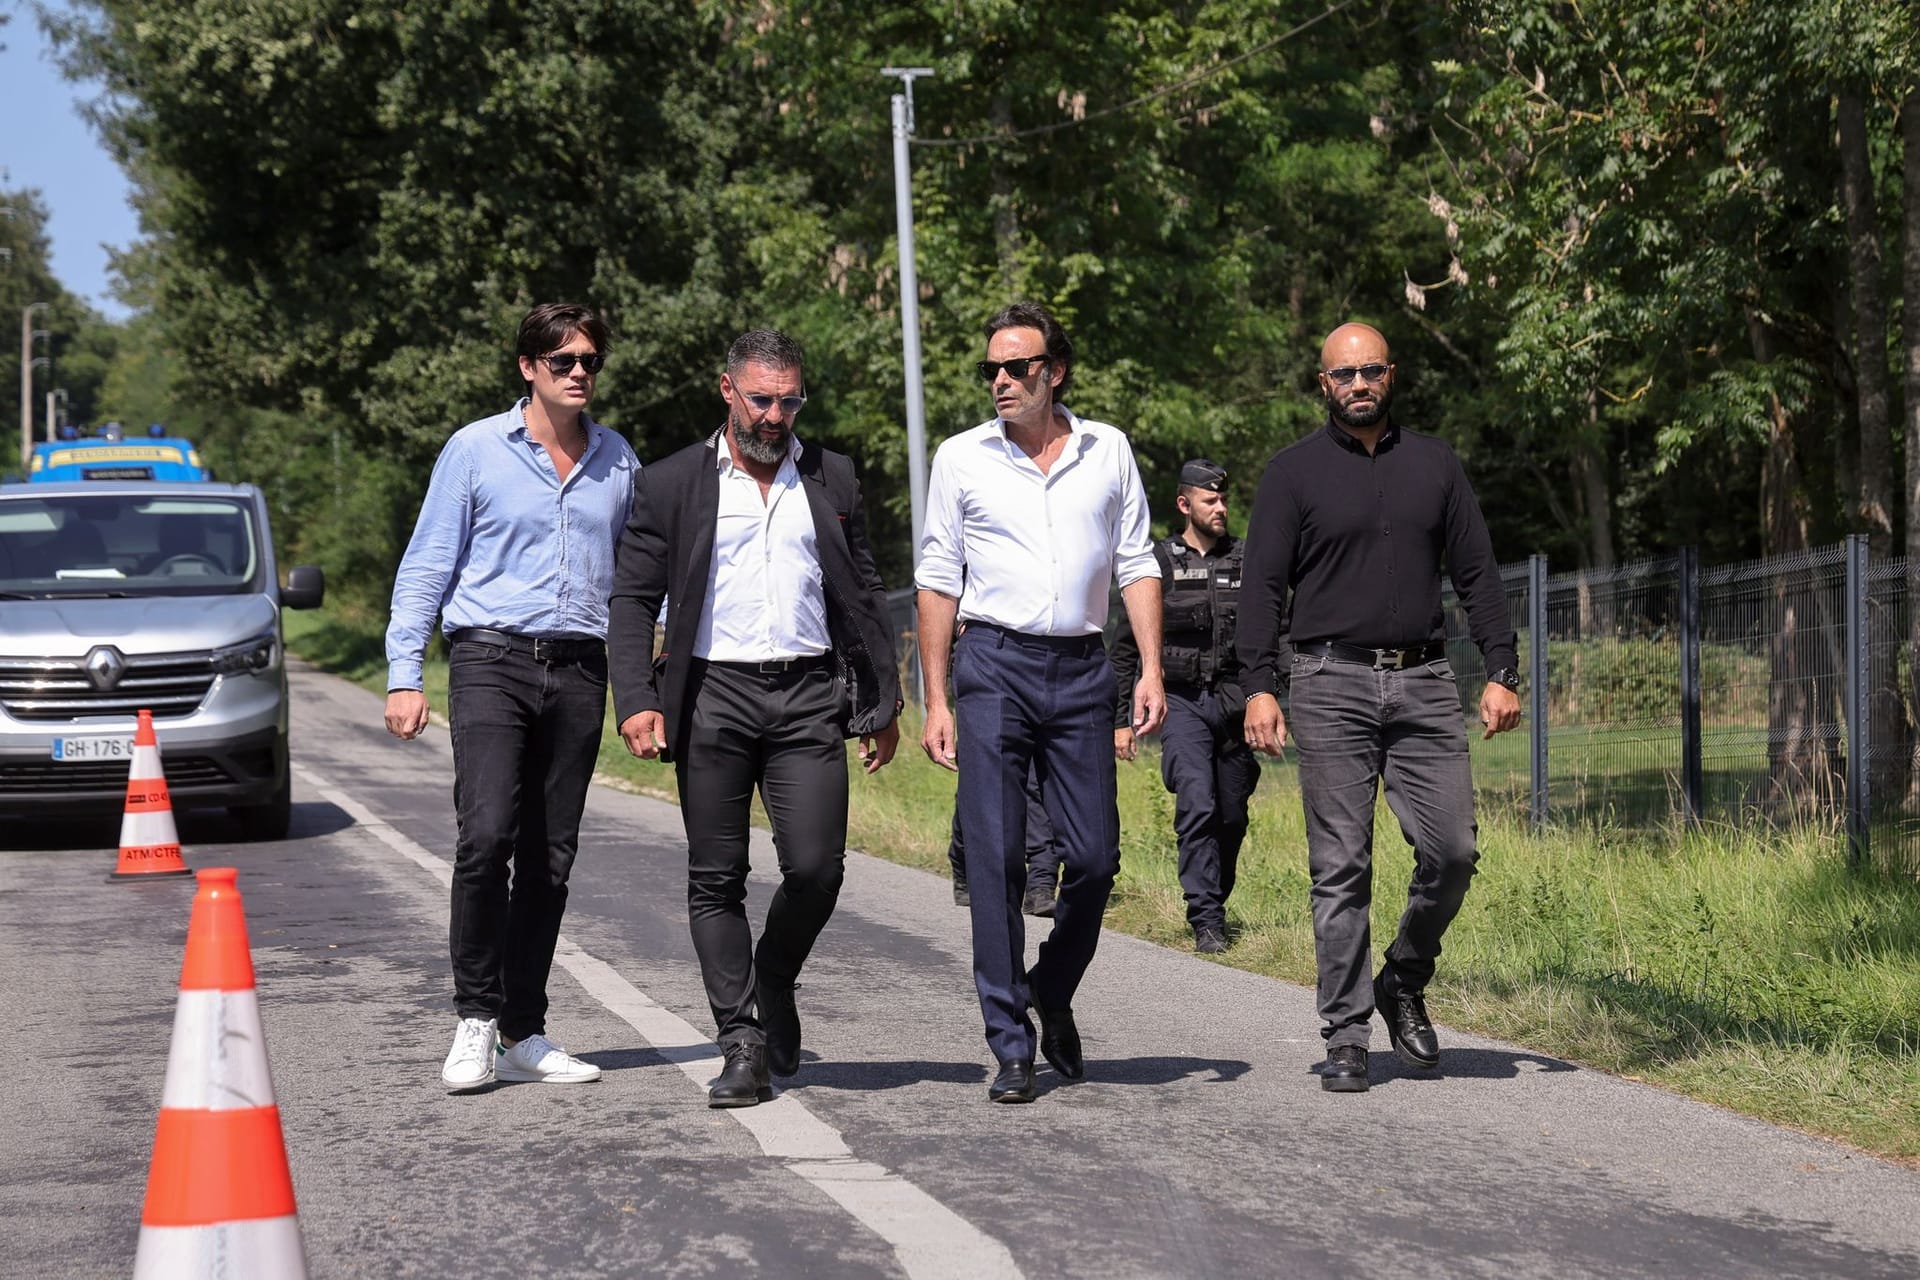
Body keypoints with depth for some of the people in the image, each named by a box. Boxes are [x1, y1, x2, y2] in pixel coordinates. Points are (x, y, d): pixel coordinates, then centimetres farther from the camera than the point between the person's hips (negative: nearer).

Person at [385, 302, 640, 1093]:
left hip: (577, 670, 4)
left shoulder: (617, 461, 12)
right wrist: (404, 675, -5)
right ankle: (476, 1017, -6)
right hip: (492, 657, -3)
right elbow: (426, 567, 3)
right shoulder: (476, 450, 2)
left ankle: (522, 1033, 13)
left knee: (550, 857, 5)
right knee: (486, 835, -18)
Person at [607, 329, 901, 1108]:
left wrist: (881, 704, 13)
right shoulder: (672, 483, 5)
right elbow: (632, 599, 2)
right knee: (717, 879, -1)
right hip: (714, 696, -1)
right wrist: (638, 701, -10)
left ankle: (773, 984, 19)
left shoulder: (831, 479, 12)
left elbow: (862, 597, 17)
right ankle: (743, 1045, 5)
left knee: (816, 868, -8)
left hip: (808, 697, 1)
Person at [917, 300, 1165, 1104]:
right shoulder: (962, 458, 5)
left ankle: (1052, 995, 27)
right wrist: (935, 701, 2)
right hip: (994, 664, -1)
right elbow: (938, 581, 7)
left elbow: (1136, 564, 10)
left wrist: (1152, 669, -1)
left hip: (1082, 669, 2)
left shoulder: (1108, 451, 9)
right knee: (996, 860, -5)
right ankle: (1012, 1046, 0)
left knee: (1094, 856, 1)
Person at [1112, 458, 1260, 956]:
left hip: (1235, 703, 3)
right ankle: (1206, 920, -15)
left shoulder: (1245, 560, 9)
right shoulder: (1158, 564, 2)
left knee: (1231, 817, 6)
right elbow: (1126, 648, 6)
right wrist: (1118, 719, 3)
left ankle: (1214, 904, 26)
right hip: (1182, 703, -3)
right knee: (1197, 807, -17)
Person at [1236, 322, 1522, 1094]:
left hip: (1422, 682, 3)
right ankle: (1346, 1037, 2)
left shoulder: (1434, 464, 13)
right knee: (1341, 868, -3)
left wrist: (1503, 673, 5)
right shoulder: (1294, 473, 5)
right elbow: (1263, 586, 0)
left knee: (1452, 850, -5)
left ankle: (1405, 981, 20)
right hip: (1331, 685, -2)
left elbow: (1477, 573, 14)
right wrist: (1260, 686, -11)